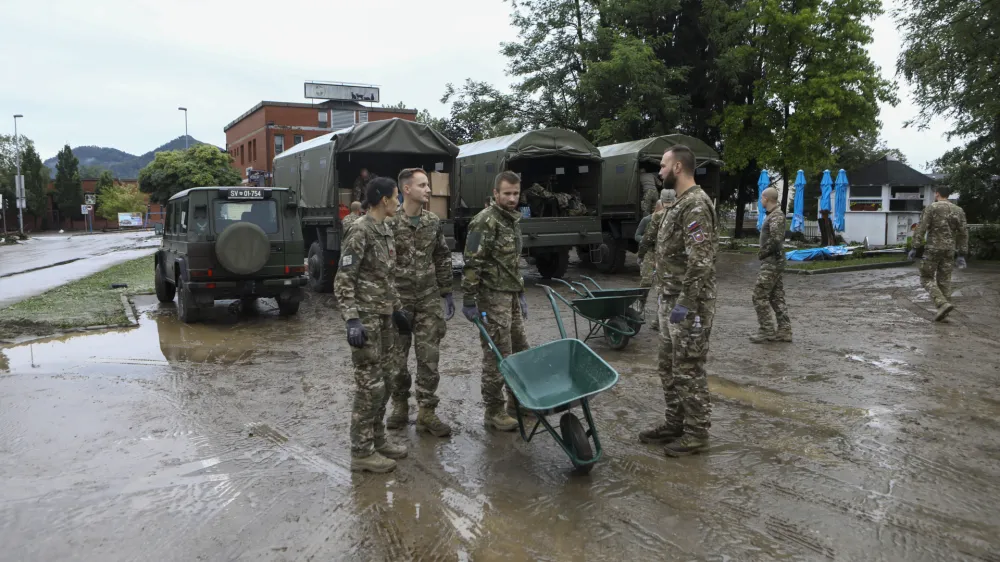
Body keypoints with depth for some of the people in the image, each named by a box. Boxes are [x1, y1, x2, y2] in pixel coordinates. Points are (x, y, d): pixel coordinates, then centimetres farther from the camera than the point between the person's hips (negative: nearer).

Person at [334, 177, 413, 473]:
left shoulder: (385, 230, 12)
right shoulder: (360, 231, -15)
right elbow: (343, 281, -18)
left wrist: (397, 309, 22)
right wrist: (352, 320, -25)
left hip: (384, 318, 9)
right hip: (366, 319, -9)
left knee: (383, 381, 14)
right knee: (369, 385, -3)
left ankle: (377, 440, 27)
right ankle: (361, 452, 8)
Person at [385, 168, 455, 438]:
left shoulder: (433, 222, 6)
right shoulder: (389, 223, -9)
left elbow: (443, 259, 13)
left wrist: (447, 293, 11)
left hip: (429, 299, 3)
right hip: (398, 300, -3)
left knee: (429, 357, 3)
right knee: (397, 356, 8)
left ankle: (427, 412, 13)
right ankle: (400, 406, 27)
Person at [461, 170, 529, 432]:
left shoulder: (513, 220, 14)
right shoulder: (485, 221, -14)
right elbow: (472, 264, -18)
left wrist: (521, 294, 21)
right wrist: (469, 301, -19)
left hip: (511, 296, 9)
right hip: (493, 296, -9)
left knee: (521, 351, 14)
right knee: (498, 356, -3)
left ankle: (517, 403, 28)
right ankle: (493, 411, 9)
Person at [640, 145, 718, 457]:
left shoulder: (696, 205, -17)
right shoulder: (680, 204, 15)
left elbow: (700, 262, -23)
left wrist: (685, 303, -23)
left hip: (688, 303, -10)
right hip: (670, 300, 10)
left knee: (688, 369, -1)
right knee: (669, 367, 16)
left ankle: (696, 433, 11)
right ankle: (675, 423, 28)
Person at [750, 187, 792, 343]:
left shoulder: (776, 216, -16)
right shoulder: (774, 214, 15)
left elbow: (775, 239, -26)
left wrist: (762, 253, -13)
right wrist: (764, 253, 10)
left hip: (771, 263, -10)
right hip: (774, 262, 10)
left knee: (760, 296, -7)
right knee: (777, 297, 11)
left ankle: (766, 331, -3)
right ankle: (784, 330, 14)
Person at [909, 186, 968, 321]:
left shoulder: (931, 208, -7)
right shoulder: (958, 210, 9)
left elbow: (921, 229, -13)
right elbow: (963, 233, 7)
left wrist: (915, 248, -8)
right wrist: (961, 254, 10)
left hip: (933, 249, -5)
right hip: (949, 250, 5)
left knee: (926, 278, 3)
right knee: (944, 280, 10)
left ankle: (943, 304, -16)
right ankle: (943, 310, 8)